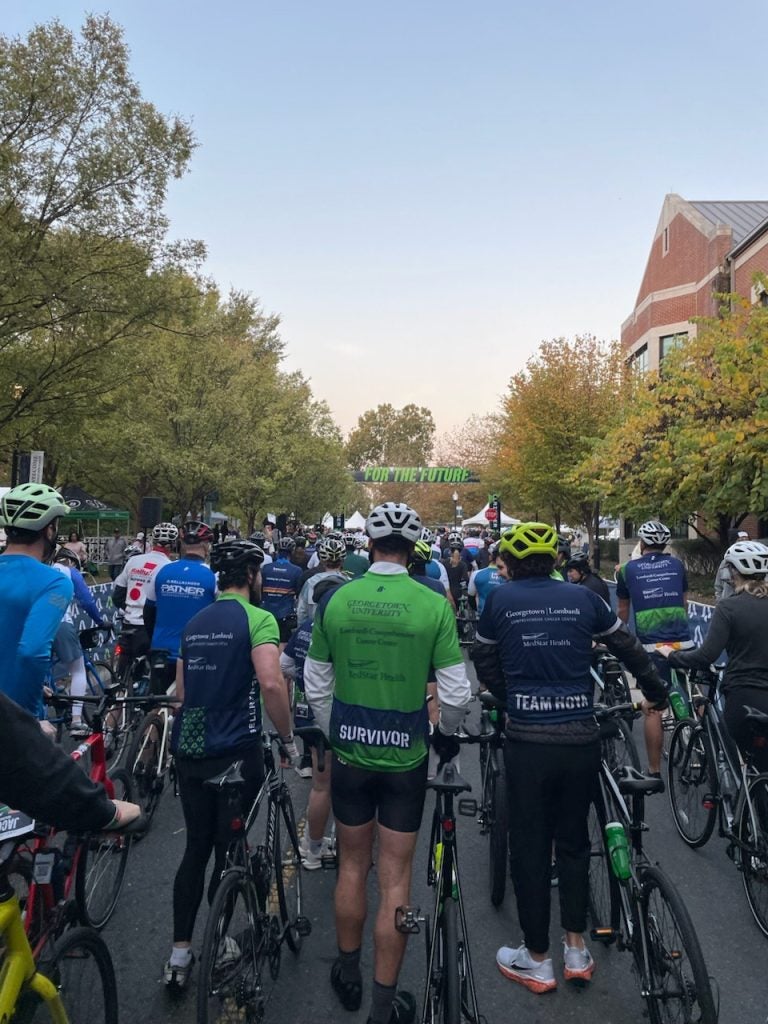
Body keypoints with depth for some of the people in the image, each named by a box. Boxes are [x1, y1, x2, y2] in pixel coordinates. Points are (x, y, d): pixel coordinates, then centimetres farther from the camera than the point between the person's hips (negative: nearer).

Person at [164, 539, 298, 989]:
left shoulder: (195, 623, 12)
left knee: (196, 848, 17)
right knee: (229, 851, 10)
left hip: (189, 750, 6)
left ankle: (179, 953, 22)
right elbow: (271, 683, -25)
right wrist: (288, 736, -12)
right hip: (235, 751, -6)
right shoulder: (258, 619, -11)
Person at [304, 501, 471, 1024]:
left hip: (350, 751, 2)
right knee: (395, 877, 11)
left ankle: (348, 974, 38)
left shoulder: (336, 600, -8)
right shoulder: (434, 604, -14)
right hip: (406, 756, -2)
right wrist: (448, 733, 10)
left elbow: (316, 685, 1)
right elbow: (456, 691, -10)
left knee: (353, 865, 20)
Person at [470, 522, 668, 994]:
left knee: (530, 848, 12)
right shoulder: (583, 597, 3)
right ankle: (577, 950, 29)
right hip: (581, 739, 2)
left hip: (527, 741, -2)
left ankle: (537, 960, 24)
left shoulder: (500, 599, -1)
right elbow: (628, 647, 14)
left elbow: (485, 664, 8)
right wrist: (656, 690, 31)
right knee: (574, 841, 20)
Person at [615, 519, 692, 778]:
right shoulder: (677, 565, 12)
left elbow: (622, 611, 19)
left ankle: (655, 772, 10)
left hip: (651, 646, -2)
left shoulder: (628, 569, 7)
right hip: (683, 642, 2)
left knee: (653, 709, 3)